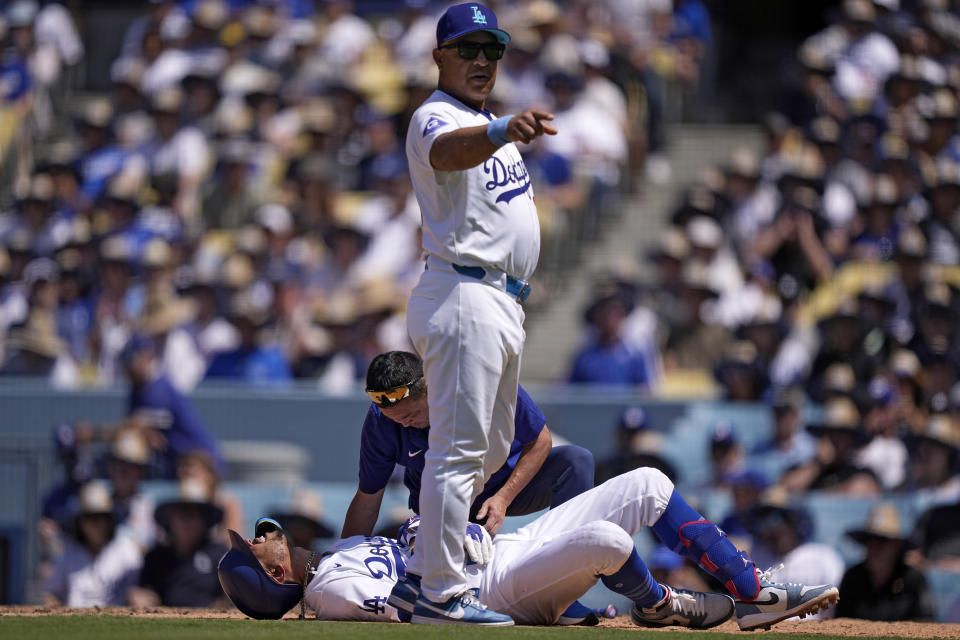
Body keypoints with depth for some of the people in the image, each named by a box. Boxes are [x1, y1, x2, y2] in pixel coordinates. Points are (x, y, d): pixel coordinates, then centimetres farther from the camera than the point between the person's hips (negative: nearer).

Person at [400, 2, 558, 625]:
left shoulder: (487, 121, 18)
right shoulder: (437, 118, -14)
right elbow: (447, 151, -38)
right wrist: (503, 132, -58)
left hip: (504, 303, 10)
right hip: (464, 298, -10)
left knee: (491, 449, 18)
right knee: (460, 447, -13)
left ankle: (432, 555, 27)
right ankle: (441, 594, -14)